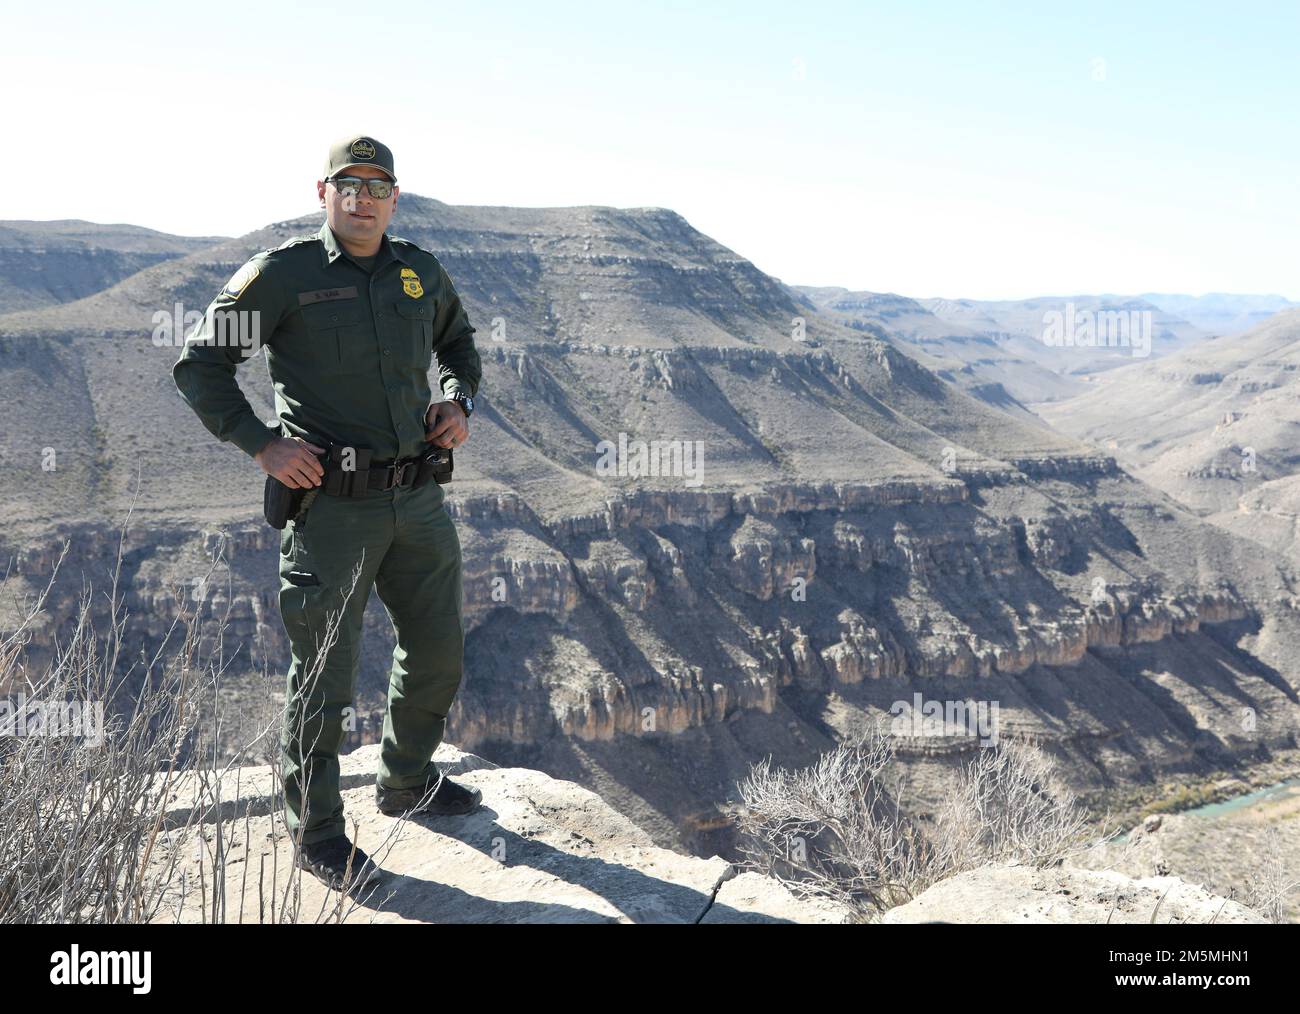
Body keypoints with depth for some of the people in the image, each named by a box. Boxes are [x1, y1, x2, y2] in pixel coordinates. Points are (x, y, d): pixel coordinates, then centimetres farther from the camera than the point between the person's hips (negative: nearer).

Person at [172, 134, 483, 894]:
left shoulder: (421, 272, 8)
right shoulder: (282, 276, -7)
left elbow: (459, 339, 27)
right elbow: (200, 364, -3)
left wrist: (460, 402, 8)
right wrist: (262, 444, -13)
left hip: (418, 499, 6)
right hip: (332, 507, -6)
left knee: (439, 653, 17)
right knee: (326, 675, 2)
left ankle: (408, 783, 40)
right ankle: (317, 834, 20)